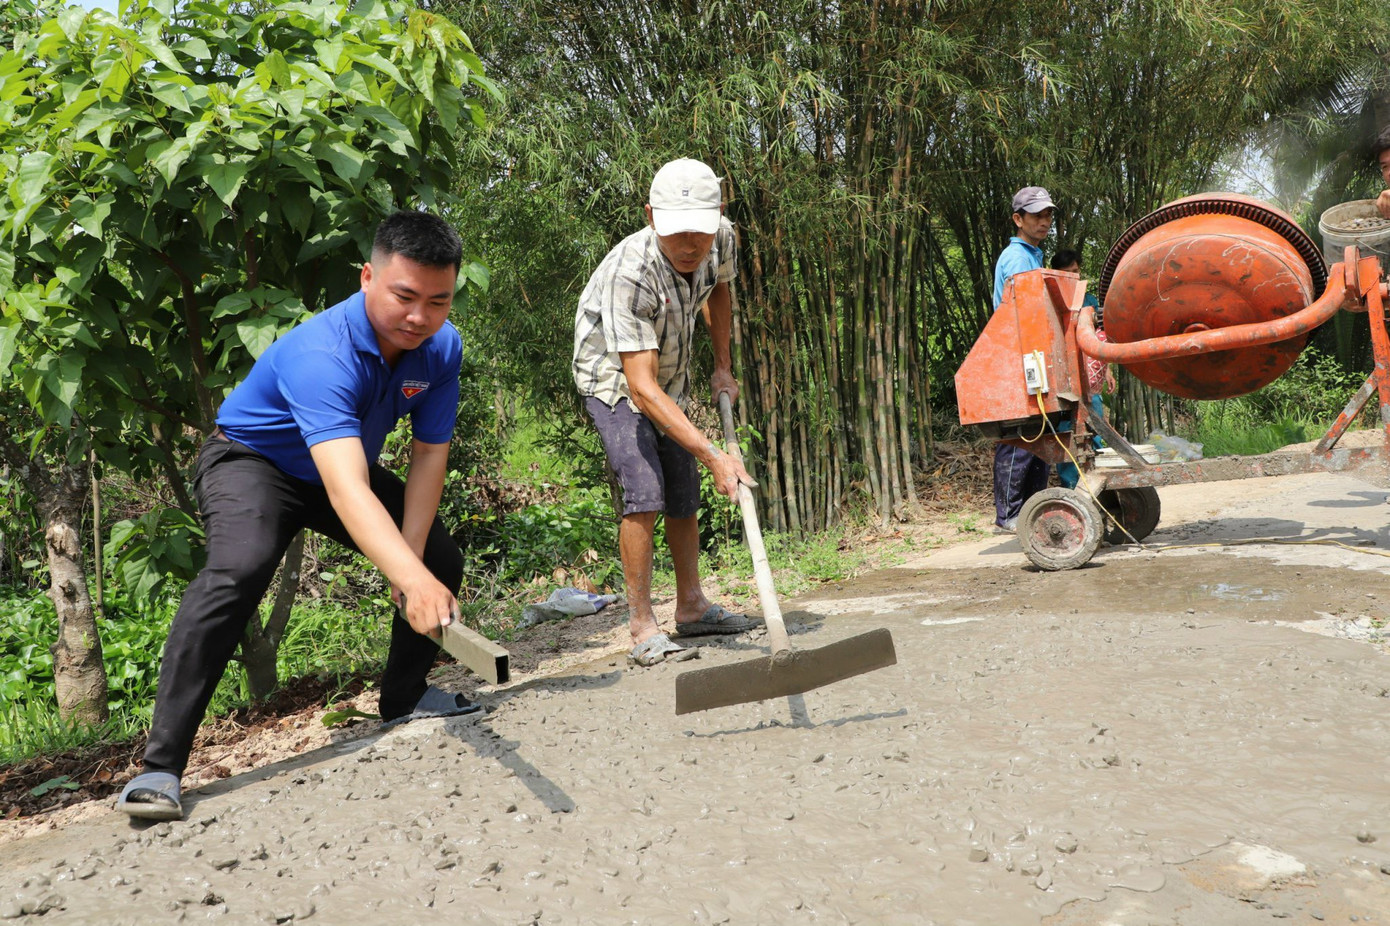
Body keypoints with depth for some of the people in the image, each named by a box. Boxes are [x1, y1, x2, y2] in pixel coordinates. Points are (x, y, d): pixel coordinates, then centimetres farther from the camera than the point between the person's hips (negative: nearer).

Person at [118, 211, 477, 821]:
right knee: (239, 569, -34)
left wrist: (413, 555, -20)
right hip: (252, 459, -7)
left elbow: (429, 454, -10)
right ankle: (159, 767, -28)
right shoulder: (323, 355, -40)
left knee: (442, 561, 0)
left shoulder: (442, 348, -18)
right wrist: (410, 579, -65)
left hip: (346, 463, 7)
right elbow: (346, 489, -53)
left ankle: (403, 697, 25)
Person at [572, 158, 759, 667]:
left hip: (670, 378, 7)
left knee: (684, 495, 10)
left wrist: (722, 367, 6)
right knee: (644, 494, -21)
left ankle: (692, 608, 25)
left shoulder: (721, 238, -18)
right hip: (614, 380, -6)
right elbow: (642, 387, -42)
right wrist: (715, 455, -48)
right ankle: (642, 628, -11)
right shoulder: (628, 272, -39)